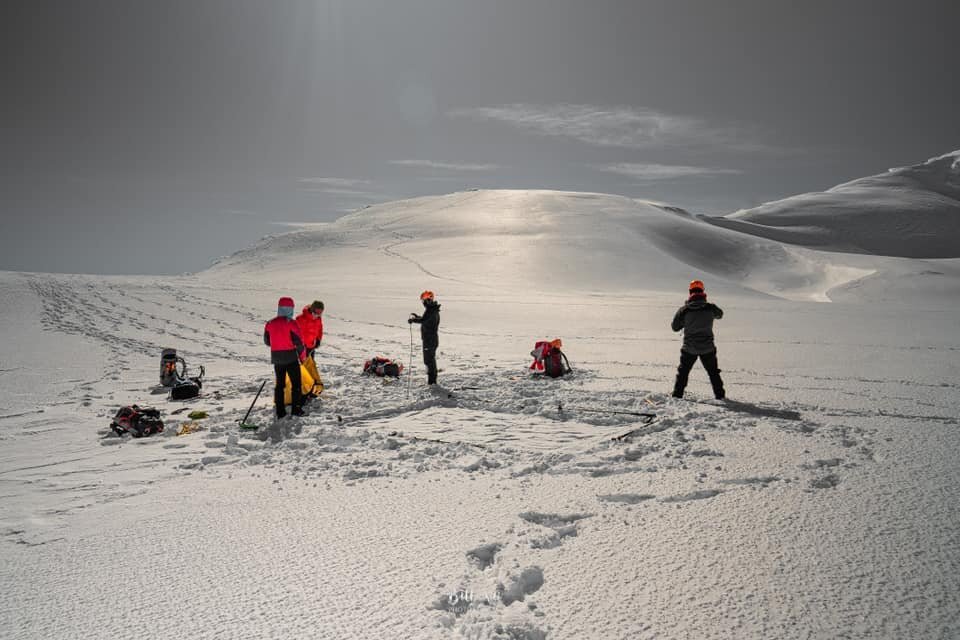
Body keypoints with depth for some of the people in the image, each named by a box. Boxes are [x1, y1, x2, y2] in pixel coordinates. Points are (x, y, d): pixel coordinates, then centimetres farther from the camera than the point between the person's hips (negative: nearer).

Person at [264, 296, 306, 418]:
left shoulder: (270, 324, 2)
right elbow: (298, 341, -13)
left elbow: (267, 341, 11)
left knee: (280, 384, 12)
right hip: (291, 357, -5)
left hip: (276, 358, 5)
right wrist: (303, 356, 1)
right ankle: (296, 408, 5)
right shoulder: (291, 323, -14)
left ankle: (280, 411, 13)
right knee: (296, 383, 7)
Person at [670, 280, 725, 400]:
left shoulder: (684, 310, -12)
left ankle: (677, 395, 13)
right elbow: (720, 314, 16)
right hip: (707, 348, 1)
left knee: (683, 371, 15)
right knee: (713, 372, 19)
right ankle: (720, 395, 23)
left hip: (689, 348, -1)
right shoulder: (710, 308, -9)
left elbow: (675, 327, -3)